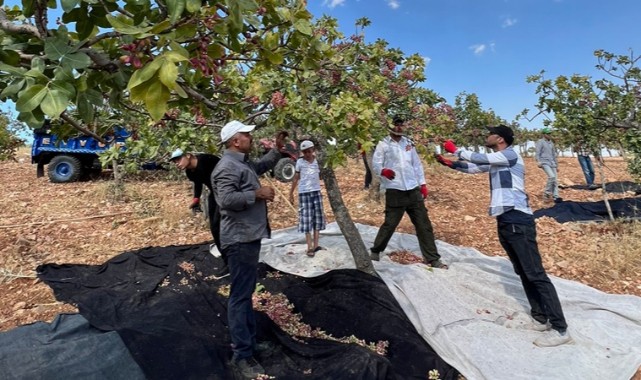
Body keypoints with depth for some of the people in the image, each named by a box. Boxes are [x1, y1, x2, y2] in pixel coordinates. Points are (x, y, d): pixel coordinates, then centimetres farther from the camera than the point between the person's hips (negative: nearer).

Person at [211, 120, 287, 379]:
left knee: (246, 292, 19)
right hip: (240, 239, -11)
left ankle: (249, 342, 34)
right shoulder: (227, 167, -18)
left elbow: (261, 166, 32)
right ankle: (242, 357, 7)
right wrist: (257, 194, -22)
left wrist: (277, 149, 23)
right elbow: (226, 200, -29)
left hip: (249, 236, 11)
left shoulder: (243, 163, 14)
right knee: (240, 295, -4)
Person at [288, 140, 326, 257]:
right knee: (307, 219, -2)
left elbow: (321, 176, 5)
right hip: (304, 193, -3)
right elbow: (296, 178, 6)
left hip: (316, 192, 3)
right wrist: (291, 193, 6)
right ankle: (310, 247, 1)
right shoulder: (299, 162, 0)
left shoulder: (318, 161, 4)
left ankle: (316, 245, 13)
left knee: (318, 218, 5)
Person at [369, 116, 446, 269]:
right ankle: (375, 251, 22)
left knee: (424, 224, 5)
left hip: (413, 190, 5)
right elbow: (375, 164, -8)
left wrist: (423, 184, 12)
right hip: (395, 191, -5)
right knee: (390, 223, 1)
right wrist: (384, 171, -29)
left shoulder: (409, 143, 17)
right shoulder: (383, 144, 1)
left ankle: (433, 259, 13)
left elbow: (417, 165, 18)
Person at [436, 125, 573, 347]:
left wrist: (455, 150, -5)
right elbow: (472, 167, 28)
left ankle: (560, 329, 0)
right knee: (523, 273, 14)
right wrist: (448, 163, 20)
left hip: (518, 222, -10)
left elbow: (479, 159, -18)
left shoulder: (510, 155, -8)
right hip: (505, 222, 10)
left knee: (536, 275, -8)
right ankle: (541, 318, 24)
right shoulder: (495, 161, 18)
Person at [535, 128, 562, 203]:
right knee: (552, 176, -25)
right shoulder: (540, 142, -1)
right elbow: (537, 153, -9)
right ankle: (546, 193, -12)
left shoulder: (551, 143, 21)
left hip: (552, 163, 7)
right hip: (545, 162, -7)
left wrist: (557, 165, 23)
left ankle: (556, 197, 1)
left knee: (555, 180, 0)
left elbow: (554, 155, 26)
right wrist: (538, 161, -25)